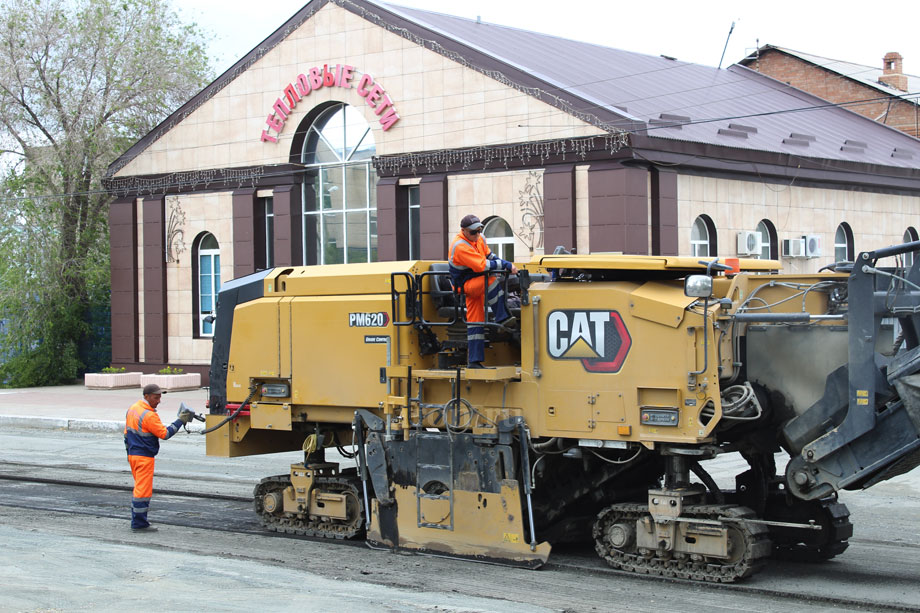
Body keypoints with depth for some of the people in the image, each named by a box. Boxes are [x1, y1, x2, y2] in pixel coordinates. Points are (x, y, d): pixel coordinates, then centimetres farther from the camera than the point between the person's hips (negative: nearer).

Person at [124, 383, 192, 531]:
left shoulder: (132, 409, 10)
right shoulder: (149, 415, -19)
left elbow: (127, 433, 18)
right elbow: (164, 434, -16)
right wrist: (180, 421, -11)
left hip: (133, 455, 10)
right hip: (144, 457, -10)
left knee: (140, 488, 16)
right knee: (143, 490, -5)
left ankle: (137, 521, 19)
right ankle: (139, 523, -3)